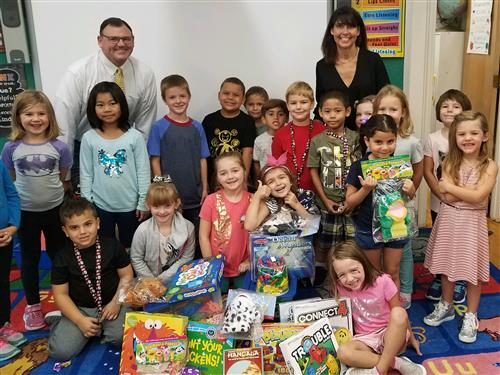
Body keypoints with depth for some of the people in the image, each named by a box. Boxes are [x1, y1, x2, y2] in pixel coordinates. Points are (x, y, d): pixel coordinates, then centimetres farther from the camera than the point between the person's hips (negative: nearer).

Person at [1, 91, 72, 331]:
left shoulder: (58, 147, -11)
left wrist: (49, 190, 7)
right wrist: (29, 191, 4)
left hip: (54, 209, 0)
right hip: (26, 211, 0)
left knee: (58, 254, 15)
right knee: (29, 259, 13)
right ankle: (32, 306, 30)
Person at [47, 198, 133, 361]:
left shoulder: (112, 246, -7)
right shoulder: (63, 257, -8)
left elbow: (126, 276, 0)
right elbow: (61, 294, -4)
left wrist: (116, 302, -13)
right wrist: (80, 320, -14)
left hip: (111, 303, 0)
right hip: (79, 309, 0)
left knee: (122, 337, -25)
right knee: (60, 351, -16)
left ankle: (101, 327, 7)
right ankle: (60, 320, 15)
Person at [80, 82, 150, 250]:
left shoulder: (135, 136, -8)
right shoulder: (89, 138, -5)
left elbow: (143, 171, -5)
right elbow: (86, 174, 0)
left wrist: (143, 202, -5)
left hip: (130, 205, -1)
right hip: (100, 205, 1)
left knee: (129, 247, 17)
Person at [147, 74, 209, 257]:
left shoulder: (197, 127, 4)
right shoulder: (159, 127, -5)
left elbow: (202, 159, 6)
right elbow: (155, 161, -5)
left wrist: (205, 188, 4)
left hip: (195, 195, 3)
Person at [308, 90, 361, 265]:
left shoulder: (355, 138, 0)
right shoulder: (317, 141, 0)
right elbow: (314, 172, 1)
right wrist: (326, 200, -5)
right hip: (327, 203, 0)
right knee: (323, 245, 6)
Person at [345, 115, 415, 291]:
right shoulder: (359, 167, -14)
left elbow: (411, 195, 9)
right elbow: (349, 202, -9)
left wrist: (410, 189, -14)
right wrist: (365, 189, -26)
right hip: (368, 229, -2)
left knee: (392, 273, 15)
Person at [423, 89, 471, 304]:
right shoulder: (433, 139, -3)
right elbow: (427, 172, -4)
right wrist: (443, 195, -13)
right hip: (439, 203, 1)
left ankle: (459, 282, 28)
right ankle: (438, 279, 31)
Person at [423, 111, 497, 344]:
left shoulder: (489, 167, -9)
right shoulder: (449, 162, -3)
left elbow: (478, 197, -21)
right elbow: (447, 197, -12)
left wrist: (451, 186, -14)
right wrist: (470, 190, -18)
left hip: (472, 223, -2)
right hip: (449, 220, 2)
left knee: (472, 271, 6)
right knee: (447, 266, 15)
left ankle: (471, 317, 24)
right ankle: (446, 307, 36)